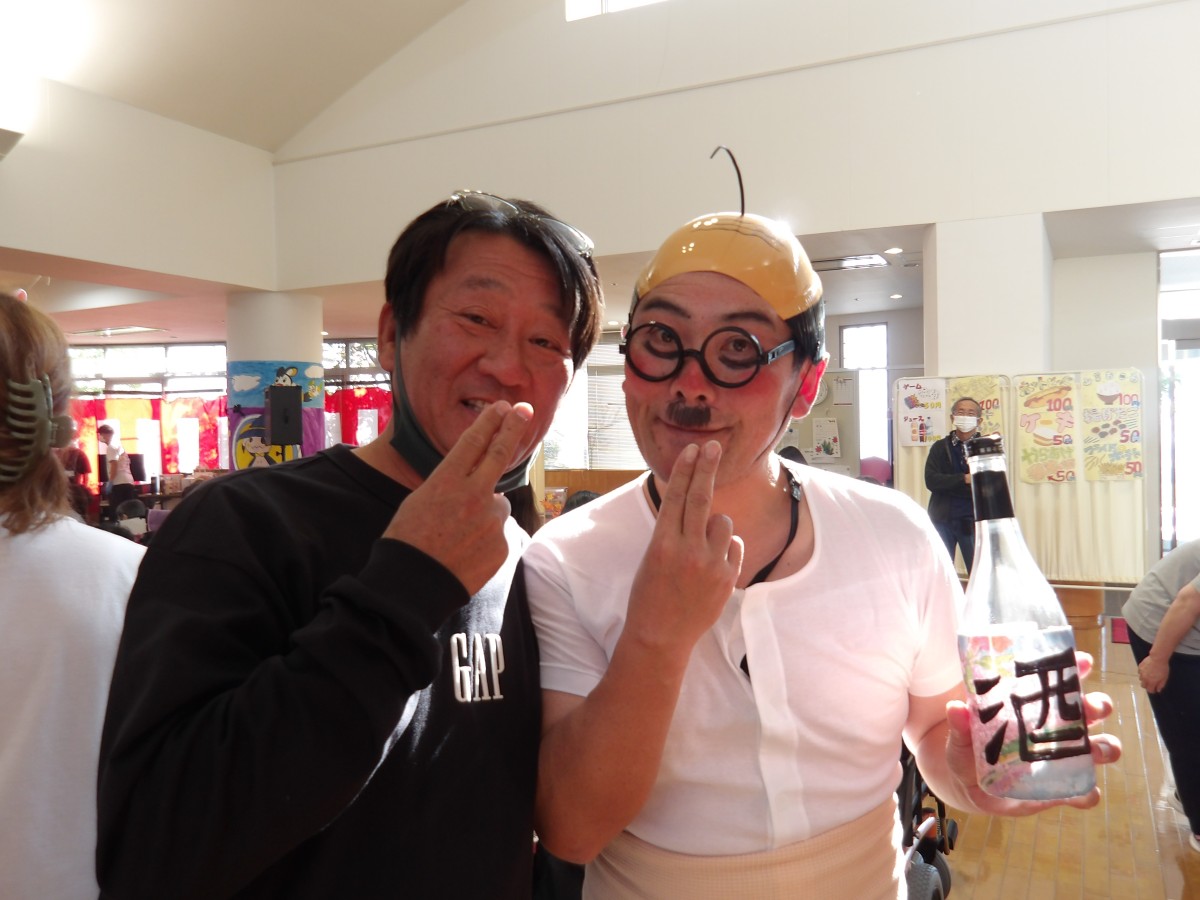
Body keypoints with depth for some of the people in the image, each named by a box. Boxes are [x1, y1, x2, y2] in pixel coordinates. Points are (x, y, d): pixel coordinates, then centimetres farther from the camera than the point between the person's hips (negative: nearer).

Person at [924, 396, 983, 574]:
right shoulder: (940, 447, 6)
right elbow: (931, 480, -8)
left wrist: (949, 486, -16)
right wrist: (964, 479, -18)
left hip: (973, 520, -1)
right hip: (943, 519, 1)